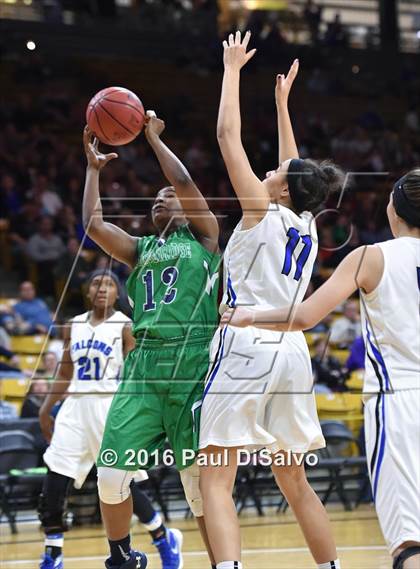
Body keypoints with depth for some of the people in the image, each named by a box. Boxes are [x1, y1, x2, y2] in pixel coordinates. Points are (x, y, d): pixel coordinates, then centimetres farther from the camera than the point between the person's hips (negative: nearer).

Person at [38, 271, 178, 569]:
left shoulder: (125, 327, -4)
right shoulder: (73, 326, 12)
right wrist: (46, 409, 16)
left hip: (110, 407, -5)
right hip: (75, 408, 5)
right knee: (54, 486, -4)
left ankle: (163, 538, 19)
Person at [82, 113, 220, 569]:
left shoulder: (202, 238, 11)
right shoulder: (141, 250, 22)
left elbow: (184, 182, -2)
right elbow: (93, 225, 9)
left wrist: (154, 137, 9)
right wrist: (93, 167, 15)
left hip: (193, 364, -4)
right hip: (143, 364, 4)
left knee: (200, 482, -5)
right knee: (111, 474, -3)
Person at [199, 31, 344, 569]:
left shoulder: (263, 213, -4)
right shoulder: (307, 225, 12)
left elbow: (228, 138, -3)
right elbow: (294, 171, 31)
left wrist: (233, 69, 7)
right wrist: (282, 101, 38)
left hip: (247, 348, -7)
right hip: (292, 352, 7)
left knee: (215, 481, -11)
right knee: (295, 483, 16)